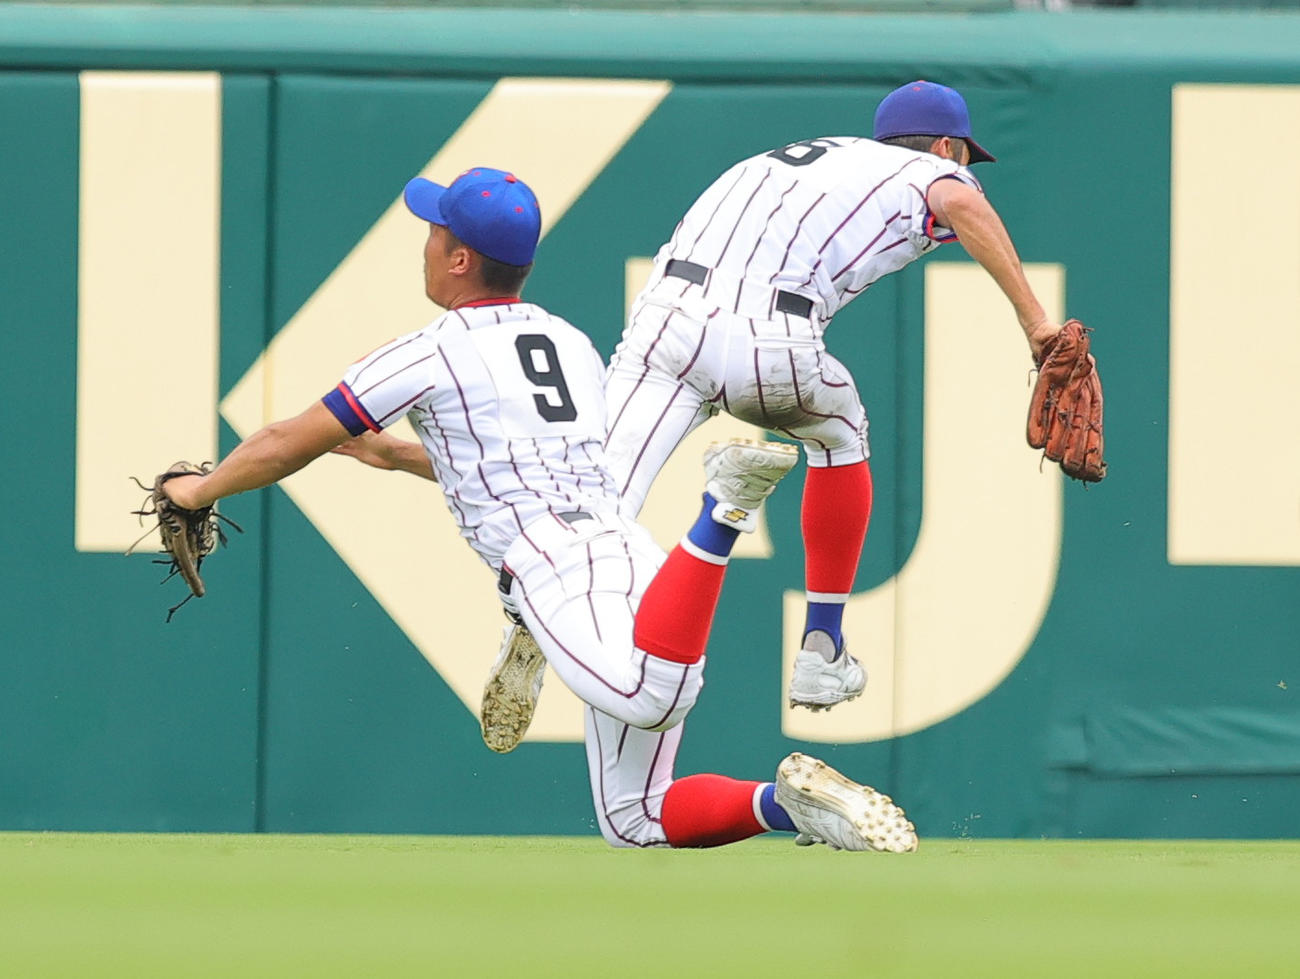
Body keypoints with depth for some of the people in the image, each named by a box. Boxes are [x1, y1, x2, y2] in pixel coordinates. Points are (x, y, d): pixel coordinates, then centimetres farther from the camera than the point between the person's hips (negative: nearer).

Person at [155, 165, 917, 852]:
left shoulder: (434, 353, 8)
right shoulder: (573, 343, 29)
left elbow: (286, 444, 14)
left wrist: (201, 490, 32)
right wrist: (400, 456, 54)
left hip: (561, 571, -8)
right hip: (636, 562, 8)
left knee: (647, 695, -39)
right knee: (636, 820, 10)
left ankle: (724, 512, -40)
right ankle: (789, 802, -13)